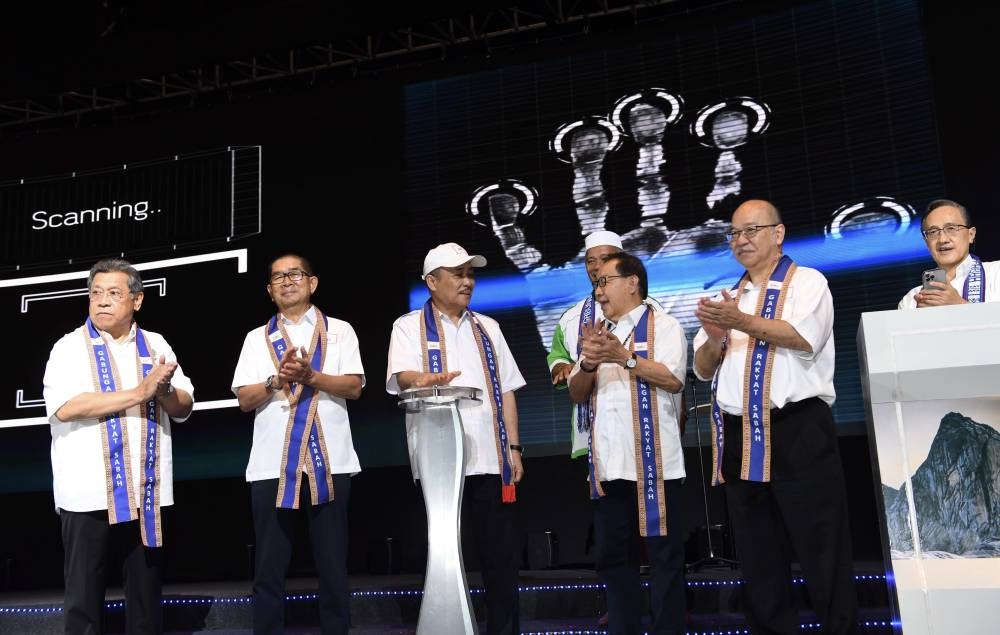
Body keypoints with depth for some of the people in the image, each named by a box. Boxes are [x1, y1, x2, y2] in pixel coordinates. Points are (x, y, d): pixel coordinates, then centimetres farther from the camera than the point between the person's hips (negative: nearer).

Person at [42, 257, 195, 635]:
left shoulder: (156, 345, 11)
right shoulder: (69, 347, -1)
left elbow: (184, 408, 9)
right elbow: (64, 407, -17)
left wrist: (164, 390, -14)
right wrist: (140, 392, -18)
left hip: (147, 492, 3)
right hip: (89, 493, -3)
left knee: (146, 588, 11)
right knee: (84, 591, 5)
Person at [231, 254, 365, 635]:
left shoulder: (339, 330, 9)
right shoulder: (257, 338, 13)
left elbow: (354, 387, -1)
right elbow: (245, 400, 6)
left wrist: (310, 376, -15)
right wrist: (278, 379, -11)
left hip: (328, 462, -1)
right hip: (271, 465, 2)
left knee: (333, 564, 5)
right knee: (269, 567, 5)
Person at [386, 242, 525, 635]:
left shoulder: (487, 328, 18)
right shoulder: (409, 326, 5)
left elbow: (506, 390, 15)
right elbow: (402, 377, -12)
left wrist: (514, 447, 7)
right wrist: (423, 381, -36)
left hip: (490, 459, 4)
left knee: (501, 555, 5)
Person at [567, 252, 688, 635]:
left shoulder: (662, 325, 2)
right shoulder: (597, 333, 20)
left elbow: (673, 379, -12)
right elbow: (576, 393, 13)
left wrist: (624, 357, -18)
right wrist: (589, 364, -7)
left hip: (652, 462, -6)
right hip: (607, 464, 6)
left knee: (664, 555, -1)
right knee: (612, 556, 10)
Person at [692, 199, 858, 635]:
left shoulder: (807, 283, 3)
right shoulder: (727, 299, 20)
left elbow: (804, 339, -16)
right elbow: (703, 369, 15)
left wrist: (742, 322, -24)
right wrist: (715, 338, -6)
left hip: (796, 434, -6)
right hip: (738, 438, 6)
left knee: (820, 550, -2)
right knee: (757, 554, 12)